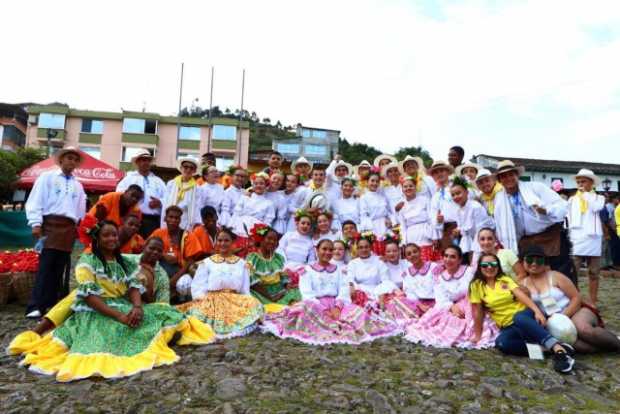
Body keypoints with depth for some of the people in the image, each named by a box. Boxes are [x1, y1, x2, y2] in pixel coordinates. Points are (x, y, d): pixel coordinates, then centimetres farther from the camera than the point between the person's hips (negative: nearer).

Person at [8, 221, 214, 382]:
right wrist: (119, 316, -25)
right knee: (110, 333, -38)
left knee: (163, 312, -12)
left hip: (125, 308, 6)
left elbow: (134, 287, 4)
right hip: (96, 313, -6)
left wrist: (137, 307, -20)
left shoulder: (123, 261, 15)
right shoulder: (87, 262, -4)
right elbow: (89, 296, -15)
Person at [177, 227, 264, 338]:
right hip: (211, 301, -1)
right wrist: (203, 303, -13)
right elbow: (198, 287, 5)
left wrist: (245, 305, -6)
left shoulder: (241, 263, 17)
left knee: (254, 304, -30)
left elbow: (246, 290, 12)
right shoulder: (206, 262, 13)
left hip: (235, 302, 1)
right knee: (199, 310, -35)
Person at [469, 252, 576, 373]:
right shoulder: (476, 285, 2)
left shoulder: (505, 279, 6)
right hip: (508, 326, 0)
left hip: (524, 315, 0)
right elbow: (477, 312, 1)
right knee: (501, 343, -33)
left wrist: (537, 311, -24)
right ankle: (539, 347, -28)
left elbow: (522, 295, -9)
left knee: (518, 318, -37)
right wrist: (478, 335, -1)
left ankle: (558, 348, -44)